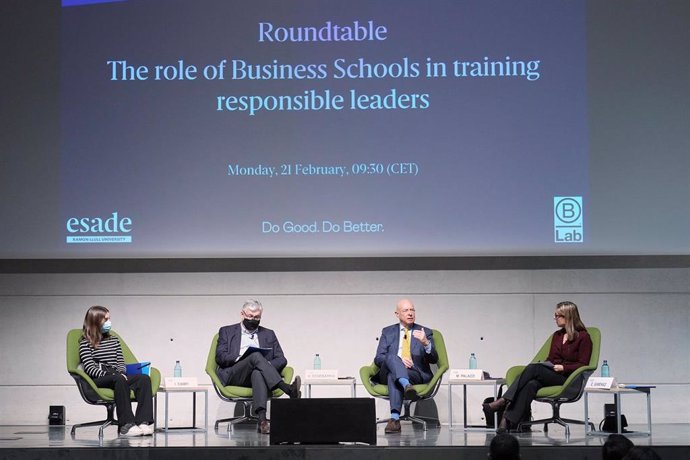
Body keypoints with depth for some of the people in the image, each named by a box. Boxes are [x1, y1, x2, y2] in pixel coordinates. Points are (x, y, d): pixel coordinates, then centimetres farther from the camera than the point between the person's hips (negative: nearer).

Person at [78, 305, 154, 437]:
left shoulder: (114, 340, 27)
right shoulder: (85, 343, 9)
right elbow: (90, 368, -4)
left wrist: (121, 373, -4)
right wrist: (109, 375, -19)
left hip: (117, 377, 5)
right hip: (98, 381, -5)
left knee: (144, 378, -25)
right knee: (119, 380, -39)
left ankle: (143, 422, -40)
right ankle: (126, 425, -46)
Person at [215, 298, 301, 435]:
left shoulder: (268, 334, 26)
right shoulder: (227, 332, 20)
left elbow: (281, 360, 15)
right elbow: (220, 357, 5)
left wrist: (267, 365, -8)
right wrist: (241, 357, -12)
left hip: (259, 372, 1)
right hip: (234, 376, -1)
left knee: (258, 373, -39)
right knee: (256, 356, -33)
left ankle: (262, 420, -57)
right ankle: (288, 390, -48)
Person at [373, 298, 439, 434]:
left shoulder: (425, 332, 16)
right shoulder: (388, 332, 19)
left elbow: (434, 359, 5)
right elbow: (378, 359, 8)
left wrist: (426, 343, -17)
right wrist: (397, 361, -13)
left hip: (417, 373, -1)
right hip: (388, 371, 1)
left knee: (393, 376, -35)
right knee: (391, 357, -35)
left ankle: (394, 418, -52)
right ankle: (407, 386, -61)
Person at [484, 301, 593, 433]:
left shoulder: (583, 337, 0)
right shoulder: (557, 335, 21)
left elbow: (583, 365, -5)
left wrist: (563, 367, -18)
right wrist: (541, 365, 0)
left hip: (567, 379, -5)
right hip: (549, 375, 6)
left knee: (533, 368, -31)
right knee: (531, 384, -31)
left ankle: (504, 401, -36)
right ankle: (508, 422, -45)